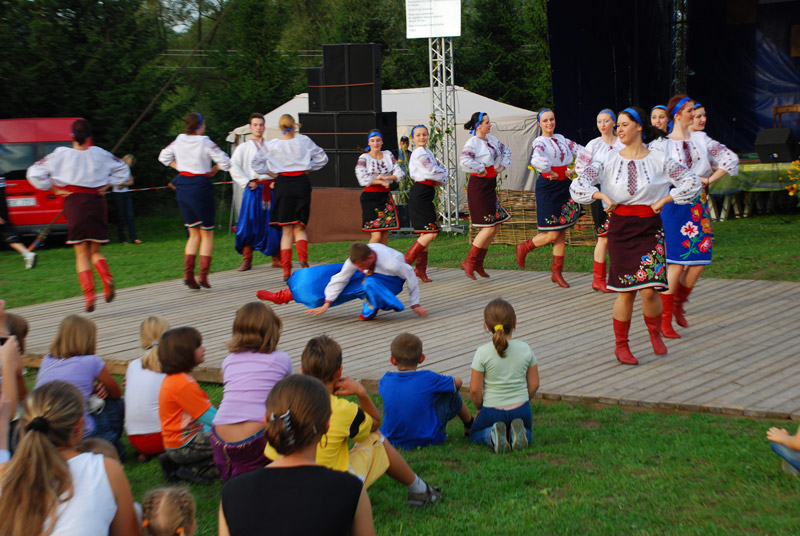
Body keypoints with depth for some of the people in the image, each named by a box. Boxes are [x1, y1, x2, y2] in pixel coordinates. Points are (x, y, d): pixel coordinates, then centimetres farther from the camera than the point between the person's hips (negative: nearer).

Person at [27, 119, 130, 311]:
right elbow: (123, 170, 15)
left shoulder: (61, 154, -2)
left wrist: (55, 189, 3)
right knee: (95, 252, 13)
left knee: (82, 254, 4)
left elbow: (34, 173, -1)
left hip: (74, 202, -2)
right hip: (96, 202, 2)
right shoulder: (100, 154, 4)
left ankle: (89, 295, -10)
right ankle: (107, 279, -16)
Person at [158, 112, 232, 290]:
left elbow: (164, 157, 17)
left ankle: (188, 274, 0)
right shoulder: (205, 143, -13)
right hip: (201, 186, -5)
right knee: (207, 234, 7)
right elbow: (225, 162, -12)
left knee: (194, 234, 14)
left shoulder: (178, 141, 2)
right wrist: (212, 170, 6)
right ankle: (203, 275, -3)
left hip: (183, 187, 5)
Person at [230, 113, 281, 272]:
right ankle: (247, 260, 0)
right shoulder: (243, 148, 12)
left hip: (270, 188, 2)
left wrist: (277, 181, -3)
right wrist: (246, 182, -7)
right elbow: (234, 166, 2)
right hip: (253, 188, -2)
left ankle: (276, 258, 8)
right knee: (249, 222, -6)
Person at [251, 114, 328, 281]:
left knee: (286, 230, 6)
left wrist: (271, 173, 12)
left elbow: (256, 164, 4)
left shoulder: (270, 145, -3)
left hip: (283, 184, 0)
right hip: (301, 183, 0)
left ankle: (286, 269, -2)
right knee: (299, 227, 9)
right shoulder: (304, 141, 0)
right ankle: (303, 258, -18)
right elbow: (322, 158, 7)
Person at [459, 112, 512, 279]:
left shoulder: (491, 139, 10)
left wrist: (502, 166, 10)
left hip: (490, 186, 9)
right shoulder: (472, 143, -15)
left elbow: (506, 150, 26)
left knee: (494, 227, 9)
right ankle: (469, 262, 1)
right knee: (489, 228, -10)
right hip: (478, 187, -9)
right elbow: (465, 162, -32)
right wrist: (481, 169, -19)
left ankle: (478, 264, 18)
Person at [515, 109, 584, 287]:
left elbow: (580, 150, 14)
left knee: (562, 232, 8)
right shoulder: (540, 142, -11)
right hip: (547, 188, -7)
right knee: (552, 234, -8)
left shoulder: (561, 139, 12)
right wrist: (551, 173, -19)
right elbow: (537, 160, -32)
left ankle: (557, 273, 15)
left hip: (564, 186, 7)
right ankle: (524, 248, 18)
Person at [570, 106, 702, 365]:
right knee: (626, 291, 0)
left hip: (650, 228, -1)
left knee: (650, 290, -10)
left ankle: (655, 333, 20)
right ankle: (621, 346, 17)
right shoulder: (610, 160, 4)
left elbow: (693, 182, 5)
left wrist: (664, 199, -2)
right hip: (620, 228, 1)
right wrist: (601, 196, -14)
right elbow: (578, 184, 0)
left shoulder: (659, 160, 2)